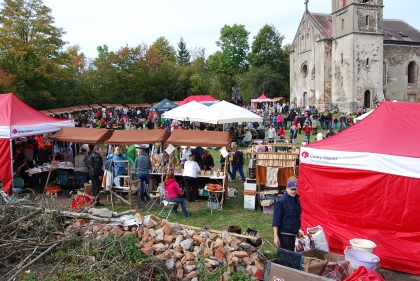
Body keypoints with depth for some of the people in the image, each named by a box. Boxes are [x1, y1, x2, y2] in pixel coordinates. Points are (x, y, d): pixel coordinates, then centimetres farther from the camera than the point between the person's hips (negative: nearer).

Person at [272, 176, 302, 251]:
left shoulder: (296, 200, 8)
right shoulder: (281, 201, -15)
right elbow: (276, 219, -16)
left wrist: (297, 231, 22)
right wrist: (276, 236, -18)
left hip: (293, 234, 8)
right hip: (284, 234, -8)